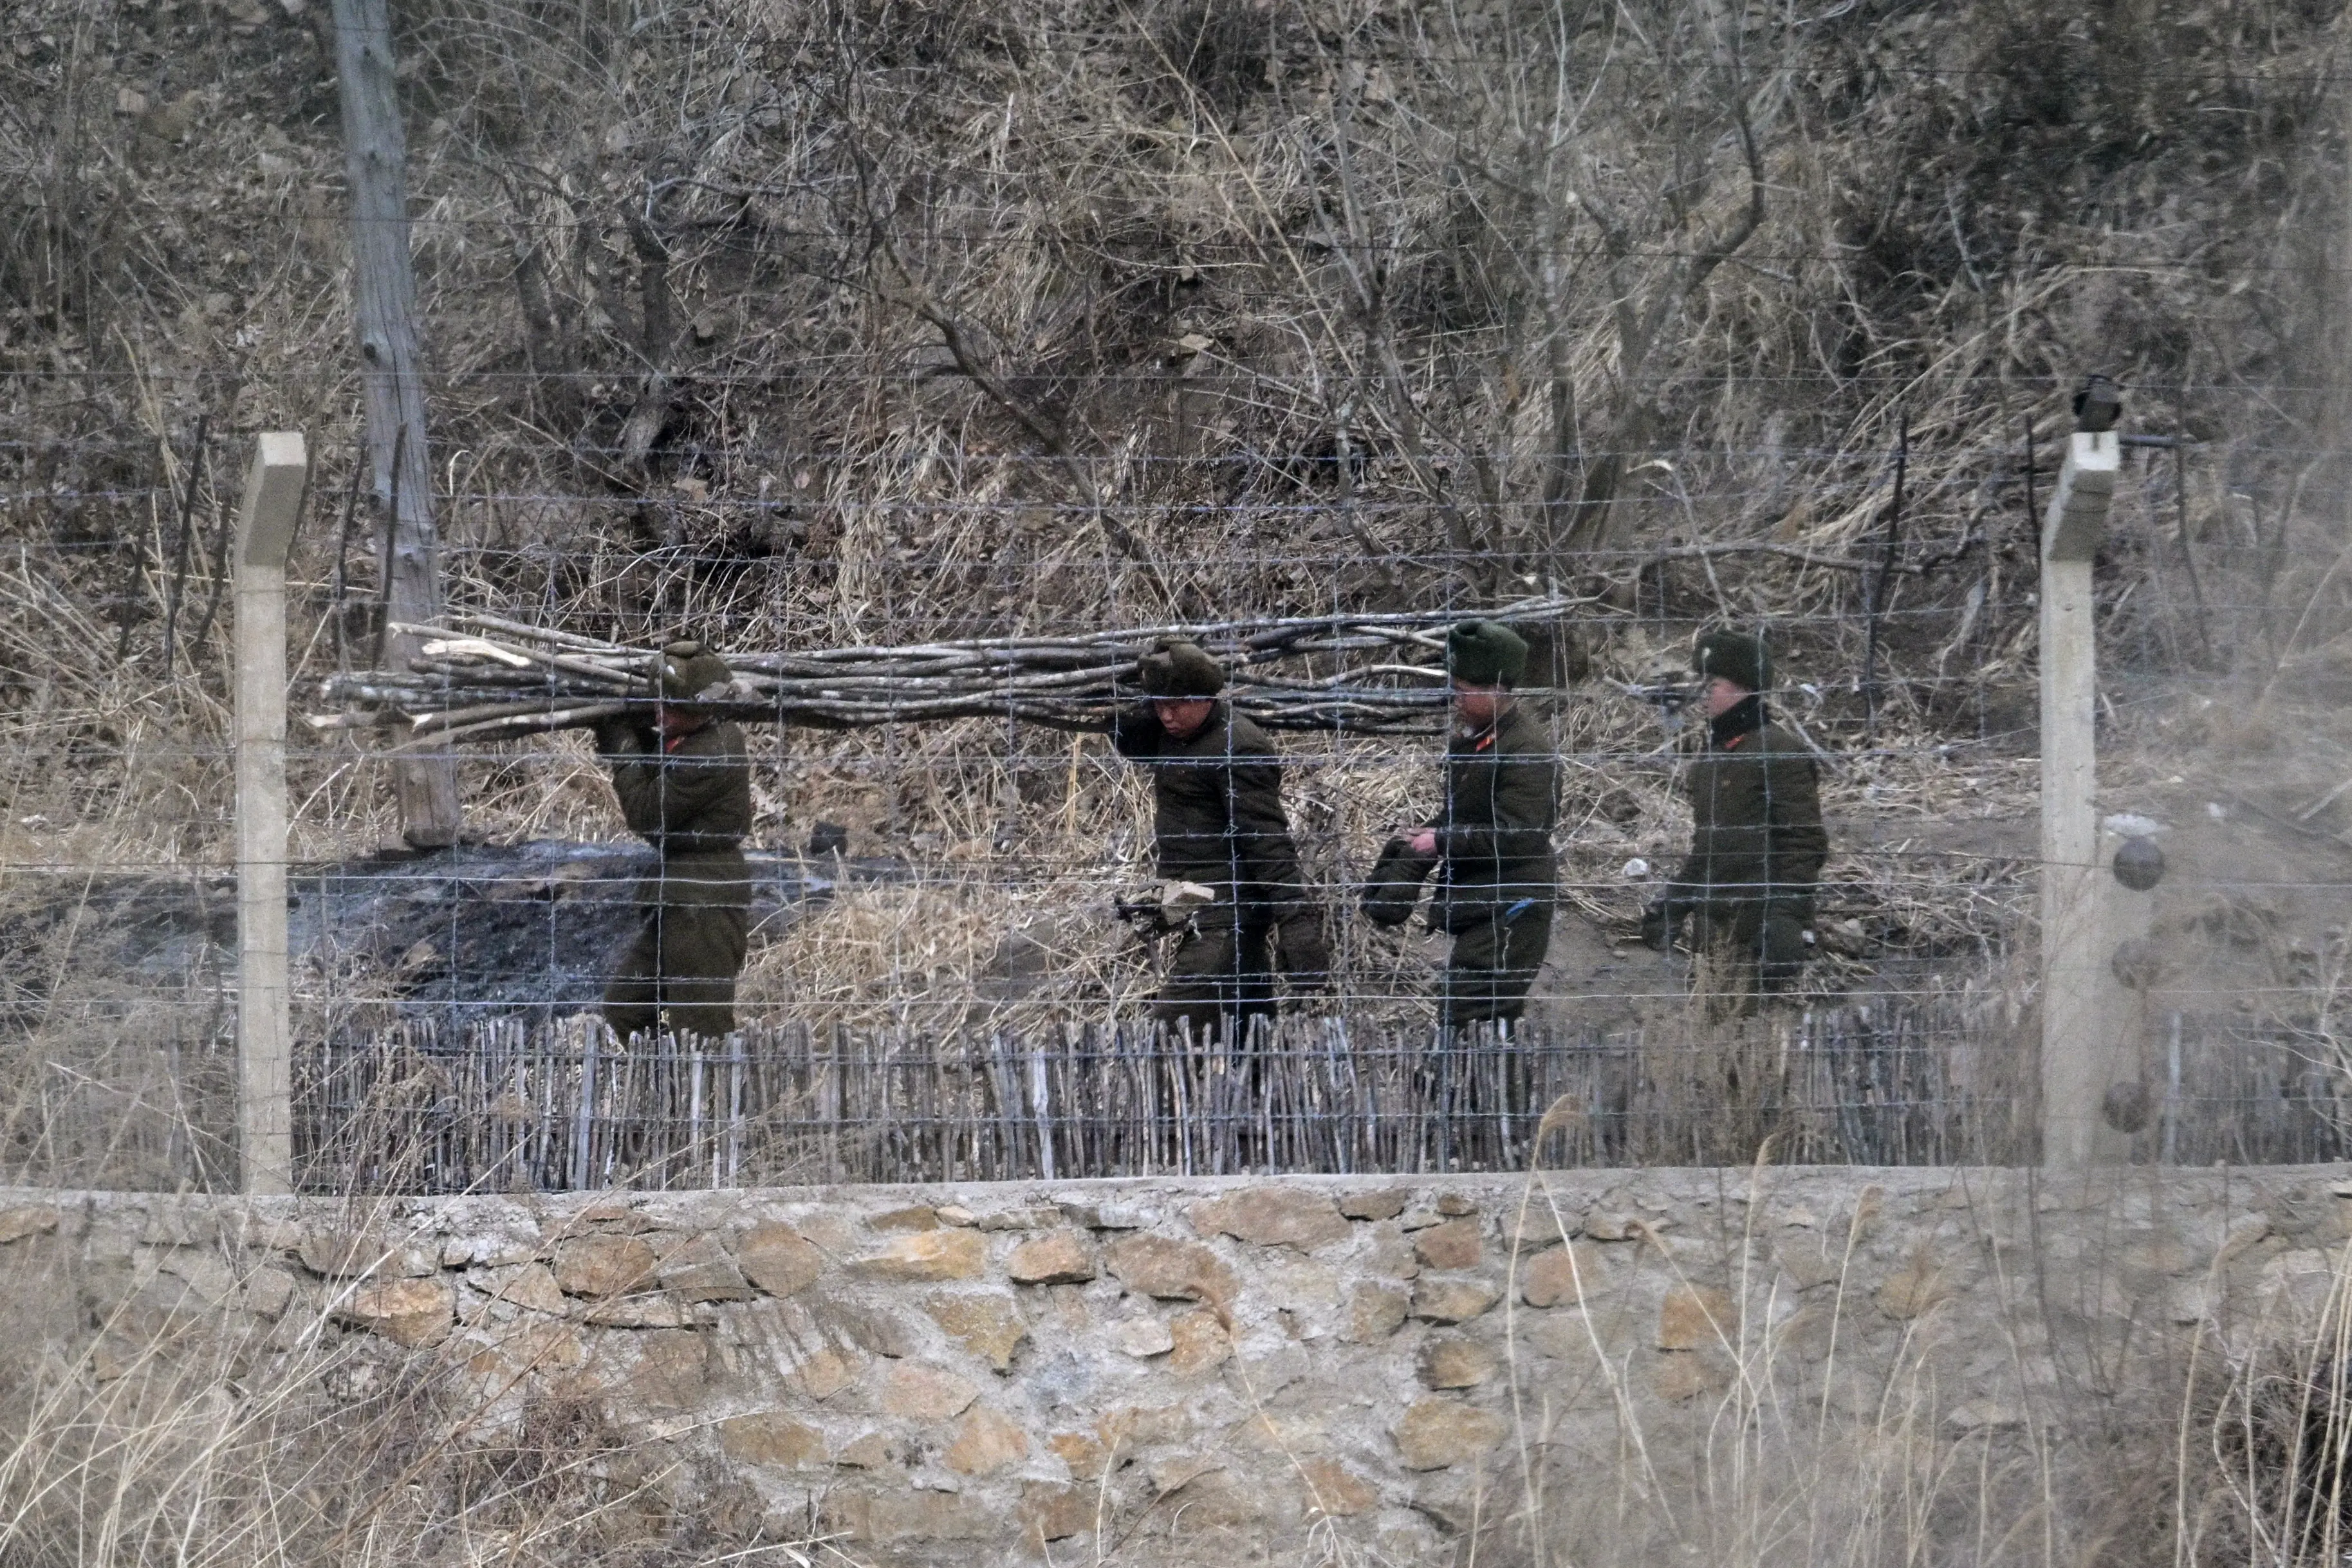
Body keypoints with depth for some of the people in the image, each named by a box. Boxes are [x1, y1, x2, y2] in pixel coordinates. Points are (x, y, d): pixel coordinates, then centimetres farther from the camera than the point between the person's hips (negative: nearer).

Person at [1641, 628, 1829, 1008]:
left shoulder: (1780, 753, -10)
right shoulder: (1712, 756, 18)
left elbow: (1804, 846, -14)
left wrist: (1787, 919, -22)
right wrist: (1672, 902, 22)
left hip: (1756, 930, -9)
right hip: (1715, 928, 9)